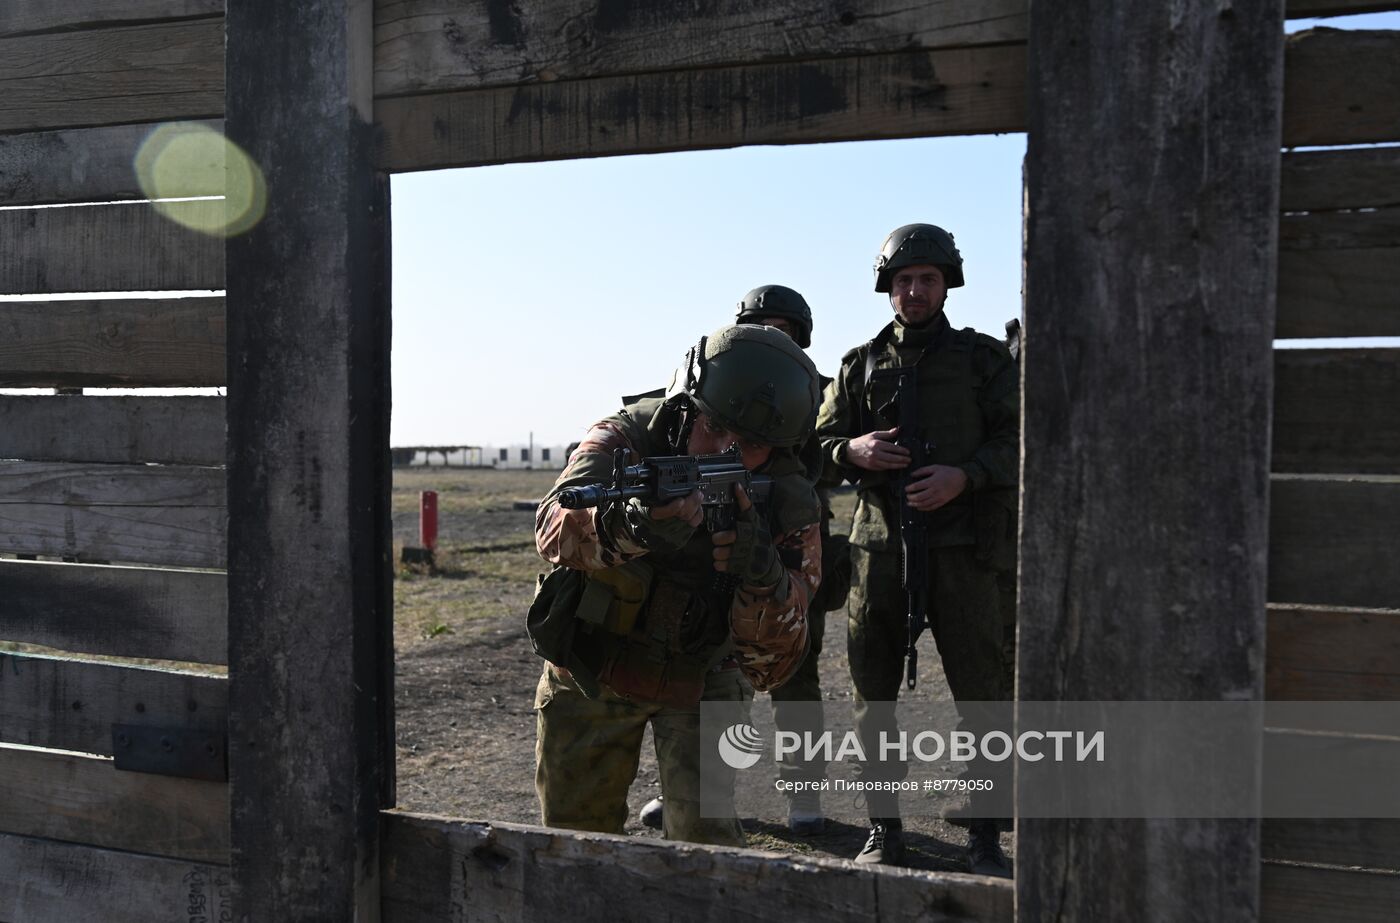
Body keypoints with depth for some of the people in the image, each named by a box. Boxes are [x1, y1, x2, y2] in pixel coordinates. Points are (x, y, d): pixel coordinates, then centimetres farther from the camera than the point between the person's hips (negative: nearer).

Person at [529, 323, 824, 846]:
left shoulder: (788, 505, -17)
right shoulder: (628, 437, -21)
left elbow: (775, 660, -22)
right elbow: (555, 529, -39)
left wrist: (764, 575, -42)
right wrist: (630, 526, -60)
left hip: (701, 679, 0)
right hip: (590, 670, 1)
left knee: (704, 831, -13)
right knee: (573, 832, 13)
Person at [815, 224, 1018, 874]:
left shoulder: (983, 357, 8)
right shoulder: (860, 364, 14)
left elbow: (1019, 438, 2)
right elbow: (820, 443, 14)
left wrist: (964, 475, -14)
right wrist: (854, 450, -8)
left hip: (958, 546, -2)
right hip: (877, 545, 3)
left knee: (981, 693, -1)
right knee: (874, 696, 7)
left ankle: (985, 838, 14)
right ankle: (884, 832, 21)